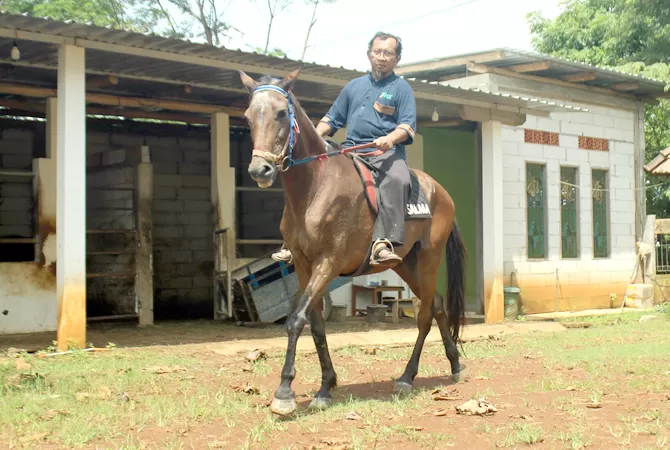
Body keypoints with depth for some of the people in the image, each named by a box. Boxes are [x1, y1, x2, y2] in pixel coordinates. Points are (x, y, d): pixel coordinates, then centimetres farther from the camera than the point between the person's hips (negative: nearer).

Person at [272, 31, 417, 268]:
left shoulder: (402, 88, 9)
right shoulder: (354, 86, 23)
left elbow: (408, 126, -3)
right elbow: (333, 118, 25)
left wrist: (390, 139, -24)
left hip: (385, 152, -5)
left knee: (397, 179, -37)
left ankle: (386, 244, -46)